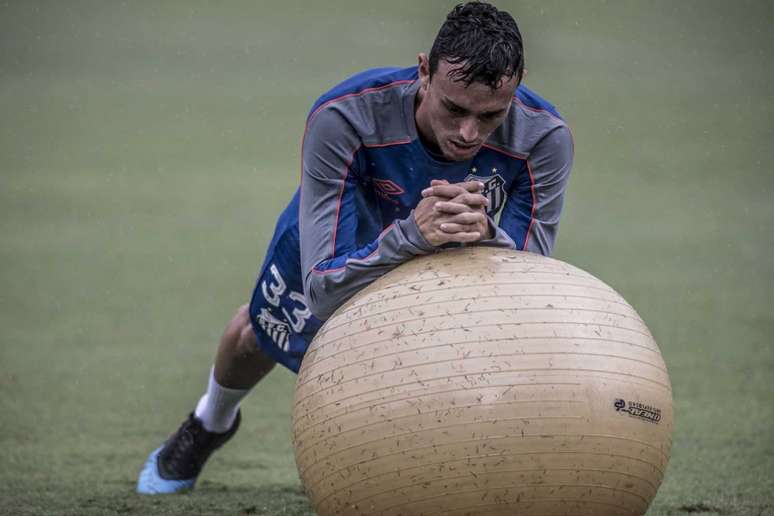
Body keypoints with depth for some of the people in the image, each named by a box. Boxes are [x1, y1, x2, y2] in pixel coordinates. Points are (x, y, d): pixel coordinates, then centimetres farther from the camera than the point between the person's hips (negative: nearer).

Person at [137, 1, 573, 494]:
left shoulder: (544, 138, -42)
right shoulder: (342, 119, -47)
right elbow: (322, 293, -49)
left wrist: (486, 236, -64)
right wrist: (411, 234, -68)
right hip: (341, 247, -1)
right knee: (257, 337, 23)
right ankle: (211, 423, 60)